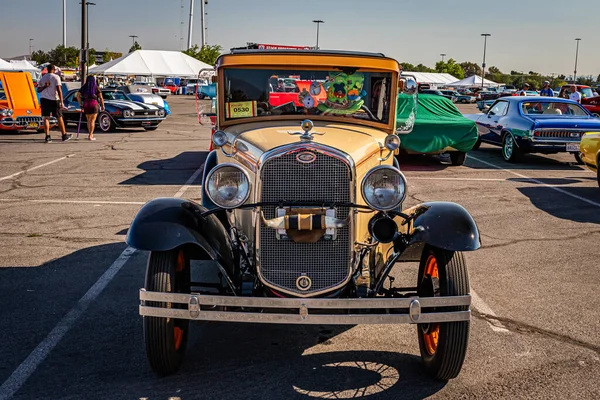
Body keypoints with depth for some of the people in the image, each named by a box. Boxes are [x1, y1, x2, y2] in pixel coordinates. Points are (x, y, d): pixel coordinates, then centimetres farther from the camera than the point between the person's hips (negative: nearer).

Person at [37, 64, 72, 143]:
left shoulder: (42, 78, 12)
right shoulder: (56, 77, -3)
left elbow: (38, 90, 9)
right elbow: (59, 90, -11)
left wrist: (44, 86, -6)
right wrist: (62, 102, -12)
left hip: (44, 99, 4)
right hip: (54, 100, -4)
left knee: (46, 118, 2)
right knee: (59, 118, 6)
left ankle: (47, 137, -6)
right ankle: (64, 136, 13)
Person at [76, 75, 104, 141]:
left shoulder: (83, 87, 8)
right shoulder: (96, 88, 0)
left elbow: (78, 96, 6)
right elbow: (101, 98, -2)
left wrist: (81, 104, 13)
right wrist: (102, 105, 9)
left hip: (86, 105, 3)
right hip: (94, 104, -3)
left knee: (88, 120, 18)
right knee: (92, 121, -1)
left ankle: (90, 134, 29)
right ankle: (90, 136, -8)